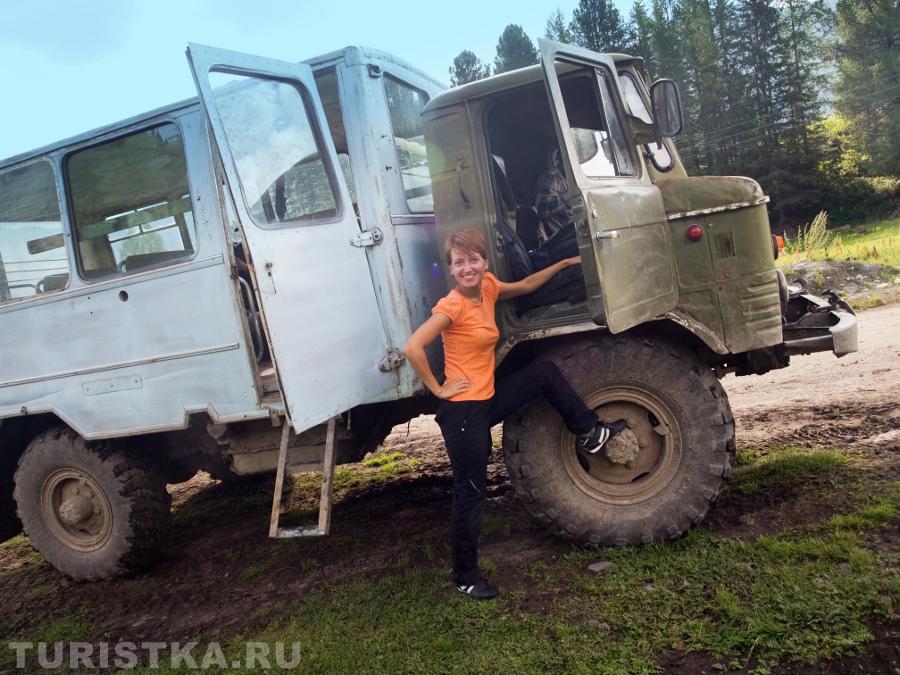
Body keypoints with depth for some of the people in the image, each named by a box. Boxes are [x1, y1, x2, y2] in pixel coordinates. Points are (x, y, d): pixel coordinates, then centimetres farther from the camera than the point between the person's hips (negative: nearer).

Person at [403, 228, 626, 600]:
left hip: (488, 399, 8)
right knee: (470, 493, 2)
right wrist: (438, 389, -20)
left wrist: (564, 263, 27)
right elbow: (412, 349, -30)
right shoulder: (452, 305, -21)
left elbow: (524, 286, 23)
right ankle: (465, 576, 20)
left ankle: (589, 433, 29)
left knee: (545, 372, 13)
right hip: (463, 411, -8)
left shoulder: (488, 287, 4)